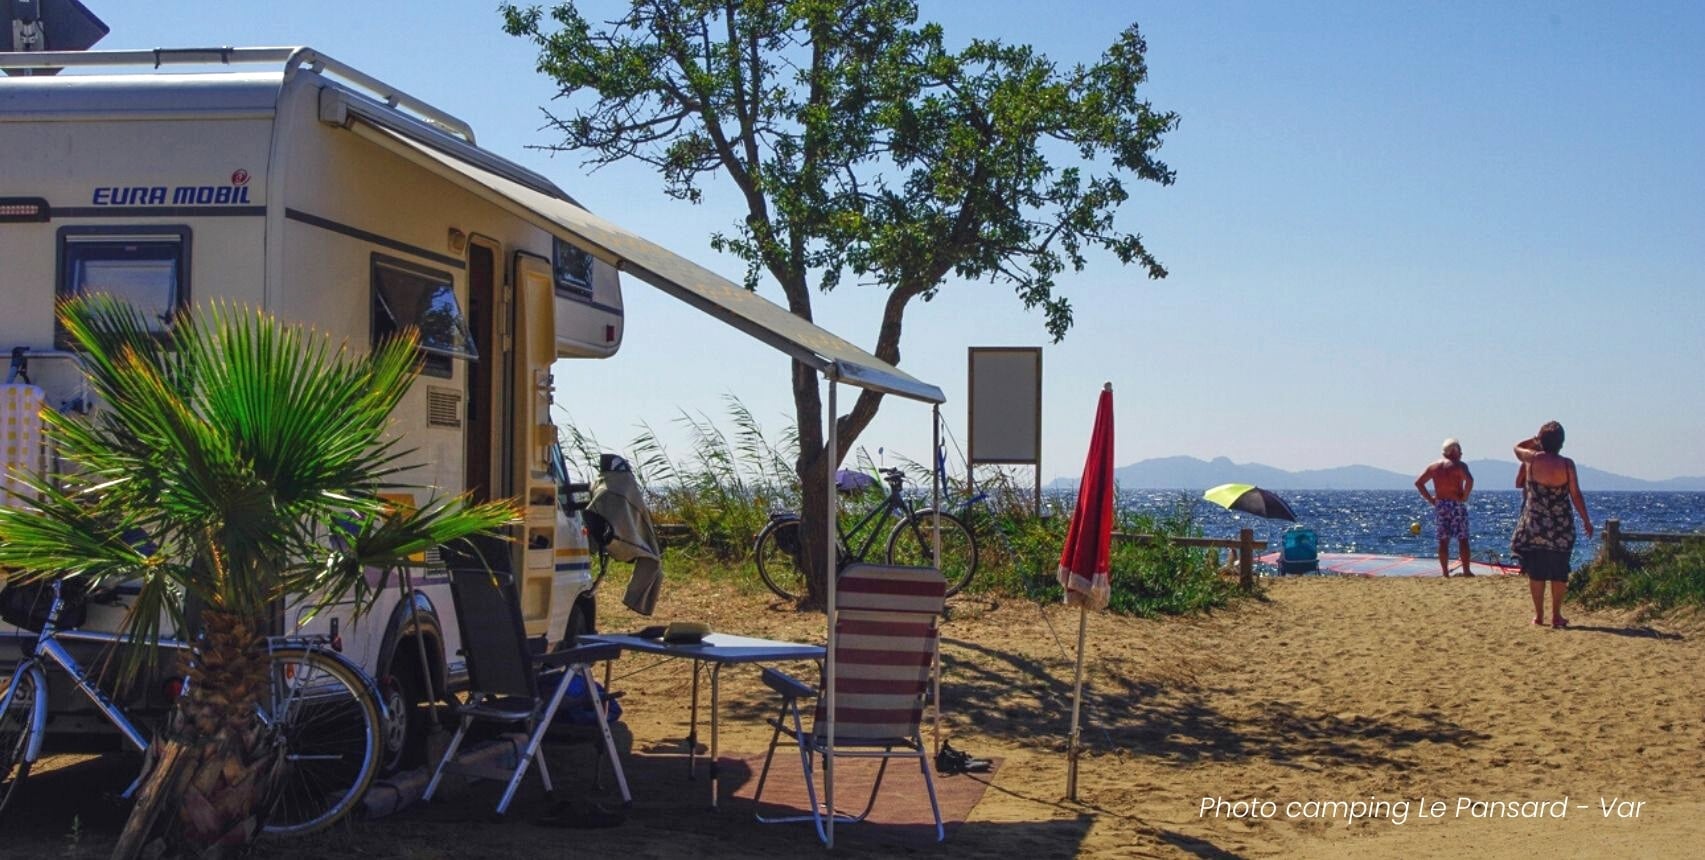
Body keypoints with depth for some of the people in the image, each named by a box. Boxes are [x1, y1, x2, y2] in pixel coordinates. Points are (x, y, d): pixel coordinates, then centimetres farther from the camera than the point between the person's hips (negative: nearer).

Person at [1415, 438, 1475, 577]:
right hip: (1456, 504, -4)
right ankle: (1466, 571, 1)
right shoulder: (1459, 465, -6)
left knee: (1443, 540, 6)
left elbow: (1418, 482, 8)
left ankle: (1445, 572, 5)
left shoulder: (1433, 466, 10)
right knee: (1462, 539, 2)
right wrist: (1465, 496, -11)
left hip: (1439, 505, 4)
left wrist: (1429, 499, 8)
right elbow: (1469, 480, -23)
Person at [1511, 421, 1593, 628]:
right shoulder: (1566, 464, -10)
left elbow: (1517, 448, 16)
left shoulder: (1532, 459, -8)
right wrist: (1586, 521, 3)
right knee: (1559, 572, 9)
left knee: (1535, 571, 9)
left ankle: (1539, 615, 11)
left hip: (1534, 524, 1)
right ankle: (1556, 616, 12)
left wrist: (1536, 439, 18)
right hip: (1561, 527, -1)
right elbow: (1576, 495, -5)